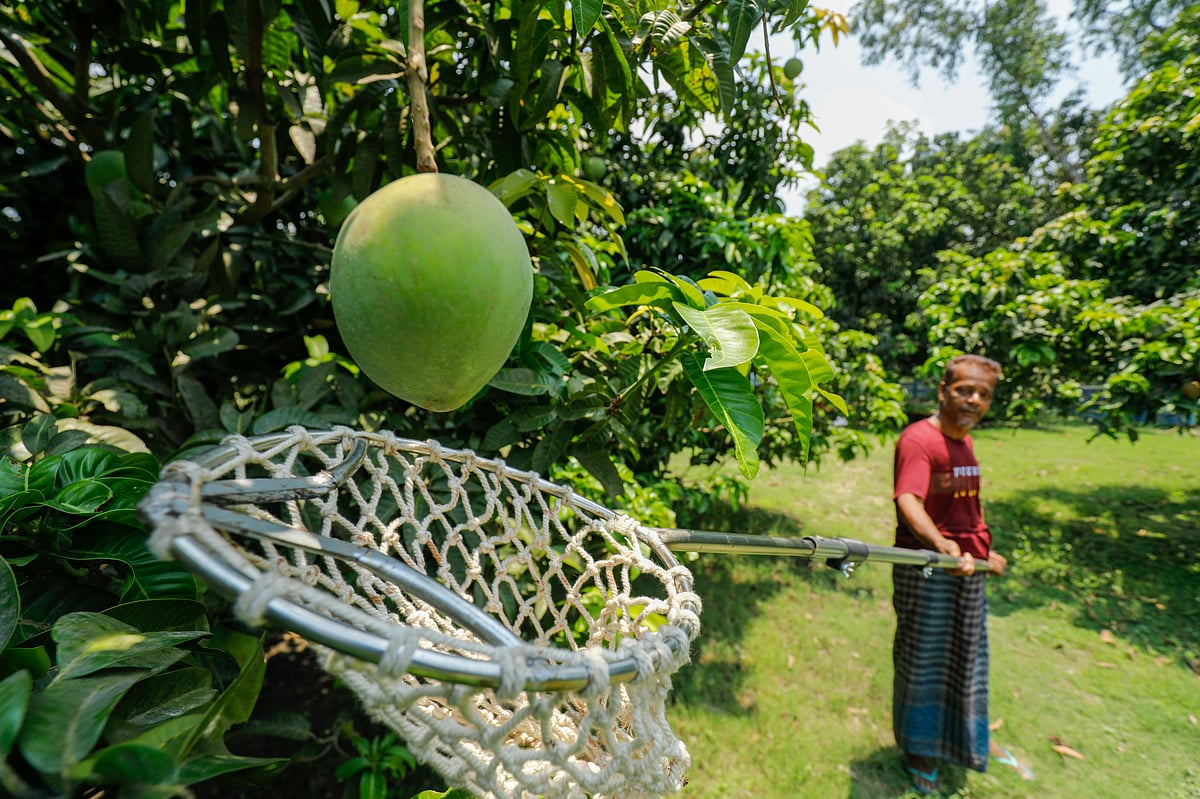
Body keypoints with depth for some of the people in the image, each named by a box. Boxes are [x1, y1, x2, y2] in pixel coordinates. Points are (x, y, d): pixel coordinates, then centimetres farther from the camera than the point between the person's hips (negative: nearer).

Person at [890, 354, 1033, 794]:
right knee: (923, 660, 7)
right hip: (926, 567, -8)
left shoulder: (965, 441, 9)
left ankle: (970, 738, 46)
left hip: (969, 566, 8)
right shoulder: (919, 439, -19)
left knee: (968, 656, 23)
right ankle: (918, 750, 29)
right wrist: (943, 546, -49)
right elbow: (908, 501, -35)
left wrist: (986, 550, 17)